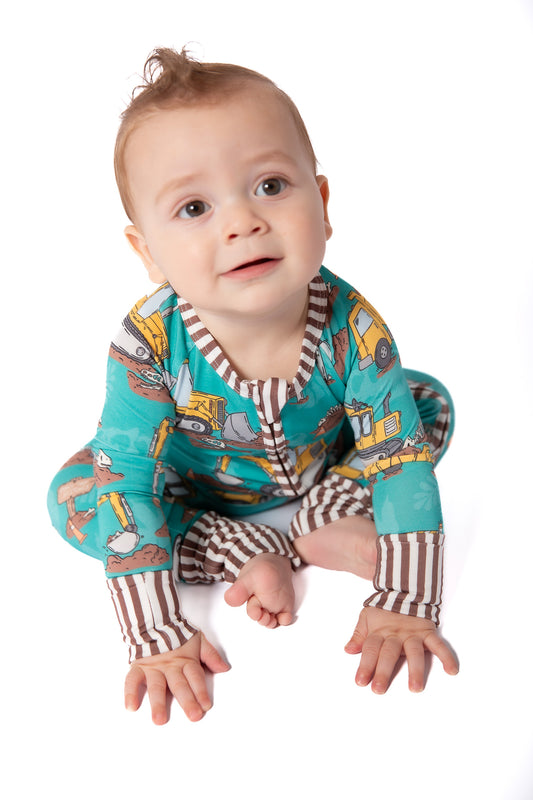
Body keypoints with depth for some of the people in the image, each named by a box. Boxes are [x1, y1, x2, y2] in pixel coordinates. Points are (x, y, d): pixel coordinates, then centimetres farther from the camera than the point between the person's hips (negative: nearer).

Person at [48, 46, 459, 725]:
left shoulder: (350, 325, -31)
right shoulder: (148, 346, -35)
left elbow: (403, 459, -26)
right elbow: (132, 487, -30)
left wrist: (405, 605, -32)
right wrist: (157, 636, -34)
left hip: (322, 468, 1)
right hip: (198, 492, -1)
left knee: (429, 406, -11)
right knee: (74, 492, -22)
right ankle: (249, 555, -19)